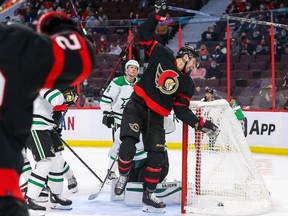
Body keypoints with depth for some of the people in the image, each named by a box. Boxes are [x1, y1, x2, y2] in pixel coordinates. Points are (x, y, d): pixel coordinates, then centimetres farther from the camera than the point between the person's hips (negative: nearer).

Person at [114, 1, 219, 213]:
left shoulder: (188, 85, 7)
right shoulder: (163, 54, 0)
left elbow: (182, 110, 5)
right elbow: (145, 36, 2)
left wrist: (201, 124, -6)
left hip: (156, 117, 4)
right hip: (137, 105, -4)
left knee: (157, 155, -2)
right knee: (128, 143, -22)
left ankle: (149, 195, 11)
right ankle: (123, 175, 5)